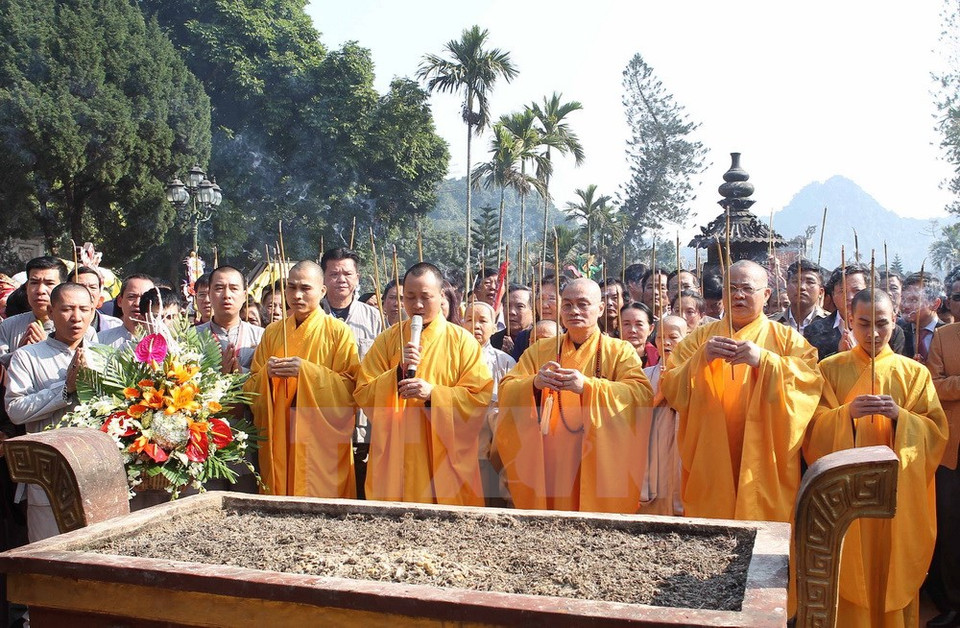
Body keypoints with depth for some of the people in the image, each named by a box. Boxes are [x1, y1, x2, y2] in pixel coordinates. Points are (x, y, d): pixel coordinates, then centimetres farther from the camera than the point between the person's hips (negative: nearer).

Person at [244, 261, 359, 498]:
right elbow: (250, 388, 12)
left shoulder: (339, 332, 0)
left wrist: (307, 371, -19)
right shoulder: (272, 332, 12)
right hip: (278, 441, 4)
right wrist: (267, 373, -10)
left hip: (321, 443, -4)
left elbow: (350, 387, -8)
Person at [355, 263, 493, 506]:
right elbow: (363, 395, 1)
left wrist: (433, 393, -18)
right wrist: (398, 374, -15)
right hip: (396, 458, 2)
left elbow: (480, 397, -5)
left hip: (446, 458, -1)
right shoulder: (387, 340, 7)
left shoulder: (462, 341, 1)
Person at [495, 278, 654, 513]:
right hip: (546, 464, 2)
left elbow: (643, 394, -13)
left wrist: (588, 386, -25)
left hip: (598, 464, -2)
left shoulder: (621, 351, 3)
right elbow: (506, 391, 2)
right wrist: (534, 383, -19)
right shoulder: (540, 350, 12)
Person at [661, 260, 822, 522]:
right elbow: (669, 389, -1)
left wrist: (764, 360, -23)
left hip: (764, 468, -1)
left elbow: (811, 381, -11)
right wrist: (701, 358, -16)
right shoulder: (700, 337, 11)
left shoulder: (787, 339, 7)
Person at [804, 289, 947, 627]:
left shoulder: (914, 372, 5)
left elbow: (936, 431, -1)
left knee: (892, 570, 6)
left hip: (897, 493, 1)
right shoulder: (830, 369, 3)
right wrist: (847, 413, -22)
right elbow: (813, 428, -4)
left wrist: (900, 416, -19)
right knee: (848, 571, 2)